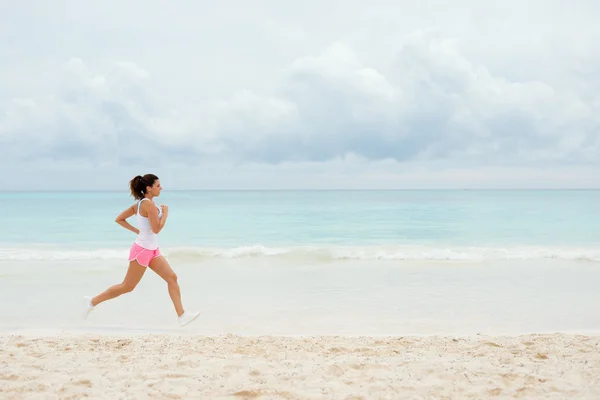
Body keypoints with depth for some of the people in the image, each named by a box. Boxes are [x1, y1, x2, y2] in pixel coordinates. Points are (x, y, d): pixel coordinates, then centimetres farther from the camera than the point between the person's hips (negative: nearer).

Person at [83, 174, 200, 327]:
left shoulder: (140, 203, 8)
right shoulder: (149, 204, -19)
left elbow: (119, 219, 11)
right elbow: (156, 228, -22)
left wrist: (136, 231, 11)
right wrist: (165, 212, -9)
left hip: (152, 250, 10)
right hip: (142, 250, -10)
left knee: (172, 278, 1)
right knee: (127, 287, 4)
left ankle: (181, 316, 1)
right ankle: (93, 301, 19)